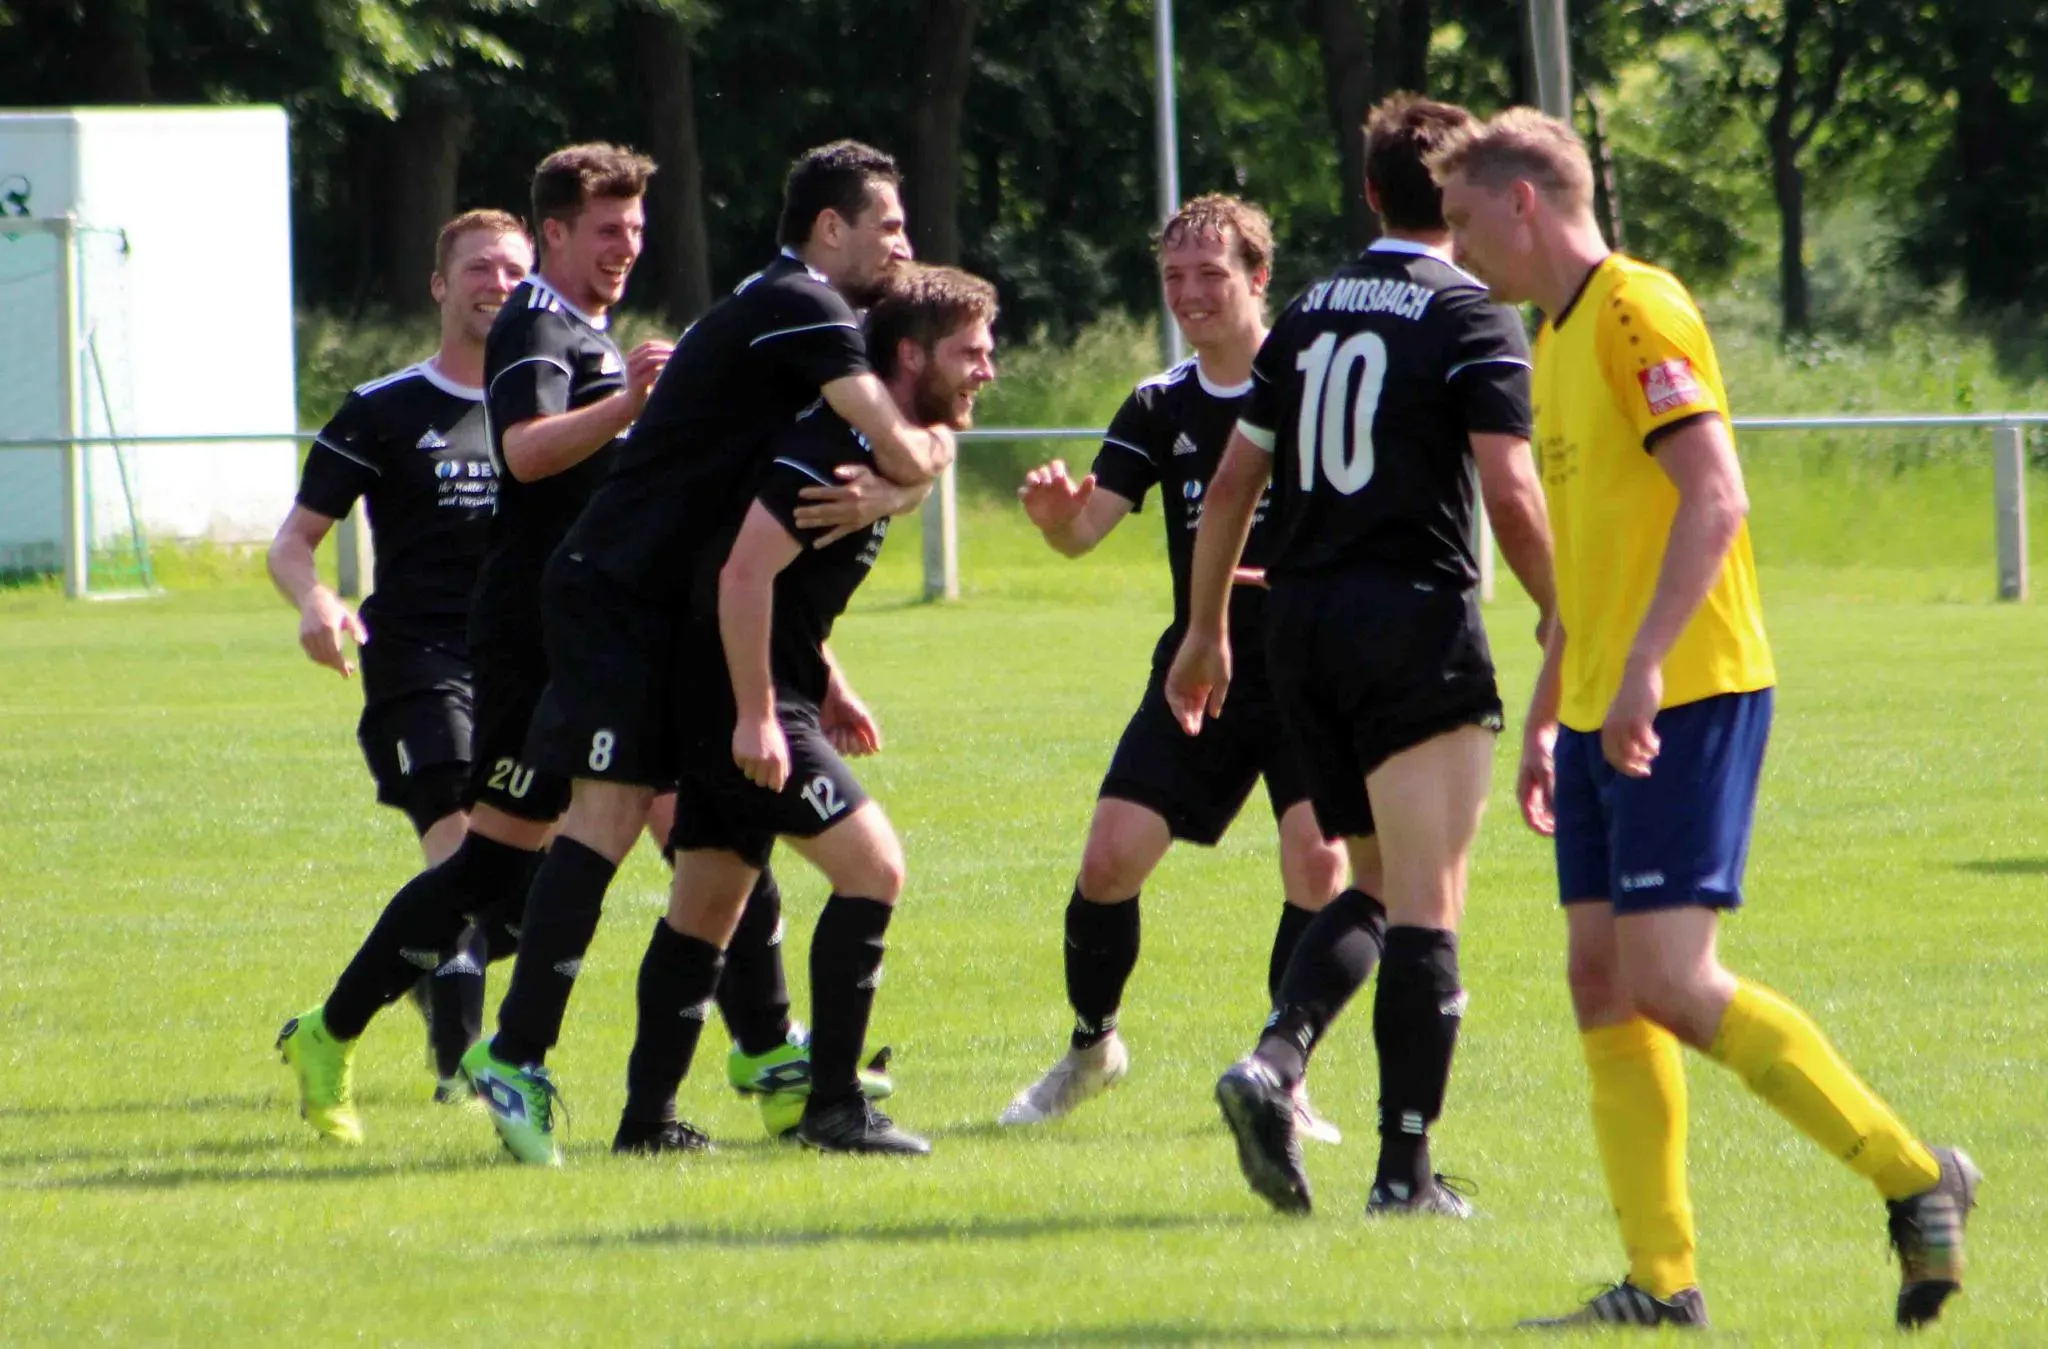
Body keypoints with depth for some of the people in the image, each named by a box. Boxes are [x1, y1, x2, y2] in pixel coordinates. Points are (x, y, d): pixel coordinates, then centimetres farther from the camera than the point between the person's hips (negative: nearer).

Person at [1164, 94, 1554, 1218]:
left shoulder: (1310, 314, 13)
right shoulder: (1470, 321, -5)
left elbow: (1233, 482, 16)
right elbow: (1510, 492, -14)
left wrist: (1206, 630, 25)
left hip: (1301, 621, 6)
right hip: (1416, 620, -6)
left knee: (1373, 888, 17)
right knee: (1425, 908, -4)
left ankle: (1275, 1062, -7)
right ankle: (1406, 1170, -7)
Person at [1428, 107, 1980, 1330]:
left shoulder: (1638, 313, -11)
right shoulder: (1560, 336, 19)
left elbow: (1717, 498, -21)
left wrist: (1641, 668, -27)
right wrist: (1545, 720, 25)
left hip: (1688, 696, -10)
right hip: (1606, 714, 10)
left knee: (1671, 981, -15)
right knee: (1604, 981, 4)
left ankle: (1914, 1178, -6)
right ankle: (1662, 1281, 4)